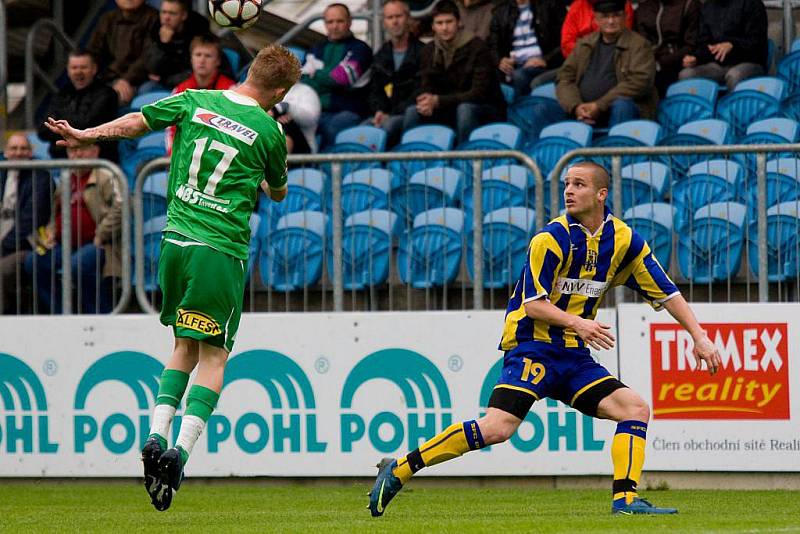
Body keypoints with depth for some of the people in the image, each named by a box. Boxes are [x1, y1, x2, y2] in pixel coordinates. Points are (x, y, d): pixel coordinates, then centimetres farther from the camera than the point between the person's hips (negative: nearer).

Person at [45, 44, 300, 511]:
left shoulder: (194, 102, 4)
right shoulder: (268, 130, -3)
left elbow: (136, 122, 14)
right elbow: (278, 192, 15)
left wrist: (85, 136, 28)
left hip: (176, 242, 4)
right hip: (222, 253, -4)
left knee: (185, 346, 18)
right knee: (213, 355, 0)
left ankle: (157, 436, 3)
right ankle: (182, 449, -16)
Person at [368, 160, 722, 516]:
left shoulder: (623, 240, 5)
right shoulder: (553, 238, -11)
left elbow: (666, 292, 11)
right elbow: (533, 303, -14)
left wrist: (699, 337, 5)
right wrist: (576, 323, -28)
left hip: (574, 355, 6)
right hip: (533, 346, -6)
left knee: (636, 409, -8)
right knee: (497, 427, -23)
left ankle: (625, 499, -12)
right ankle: (398, 471, -17)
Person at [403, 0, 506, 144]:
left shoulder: (477, 48, -16)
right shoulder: (429, 51, 2)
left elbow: (479, 93, -22)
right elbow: (427, 88, 4)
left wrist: (438, 101, -30)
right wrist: (428, 102, -24)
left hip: (487, 112, -5)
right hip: (450, 110, 5)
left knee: (464, 109, -37)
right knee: (412, 112, -15)